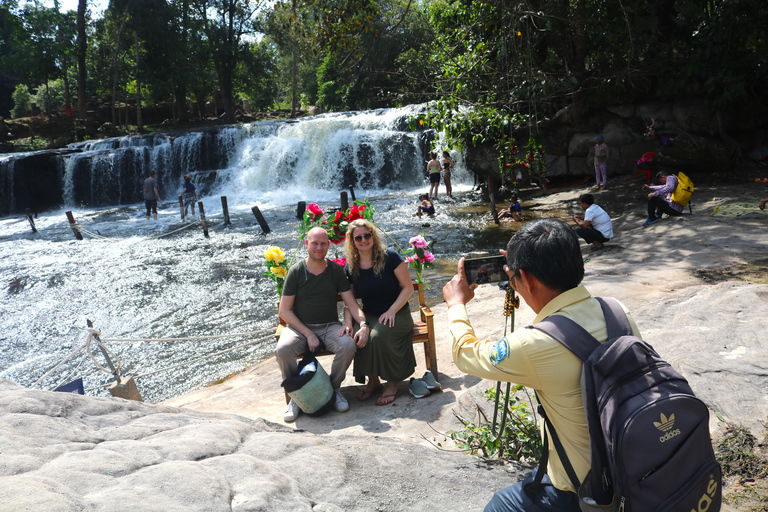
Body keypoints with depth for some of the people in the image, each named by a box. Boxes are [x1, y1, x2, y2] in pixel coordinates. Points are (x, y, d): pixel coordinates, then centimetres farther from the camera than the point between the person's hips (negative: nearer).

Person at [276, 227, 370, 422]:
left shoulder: (336, 270, 3)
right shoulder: (296, 271, -4)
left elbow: (351, 303, 1)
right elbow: (284, 310, -5)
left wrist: (364, 325, -19)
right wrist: (308, 334, -14)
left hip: (330, 325, 2)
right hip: (300, 326, -1)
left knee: (349, 344, -30)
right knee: (282, 349, -32)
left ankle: (334, 389, -3)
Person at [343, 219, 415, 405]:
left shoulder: (390, 257, -8)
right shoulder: (350, 268, 3)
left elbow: (408, 287, -5)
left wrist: (392, 311, -16)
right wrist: (348, 324, -15)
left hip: (397, 314, -3)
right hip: (369, 315, 3)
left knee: (379, 335, -33)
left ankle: (392, 384, -11)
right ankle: (372, 381, -7)